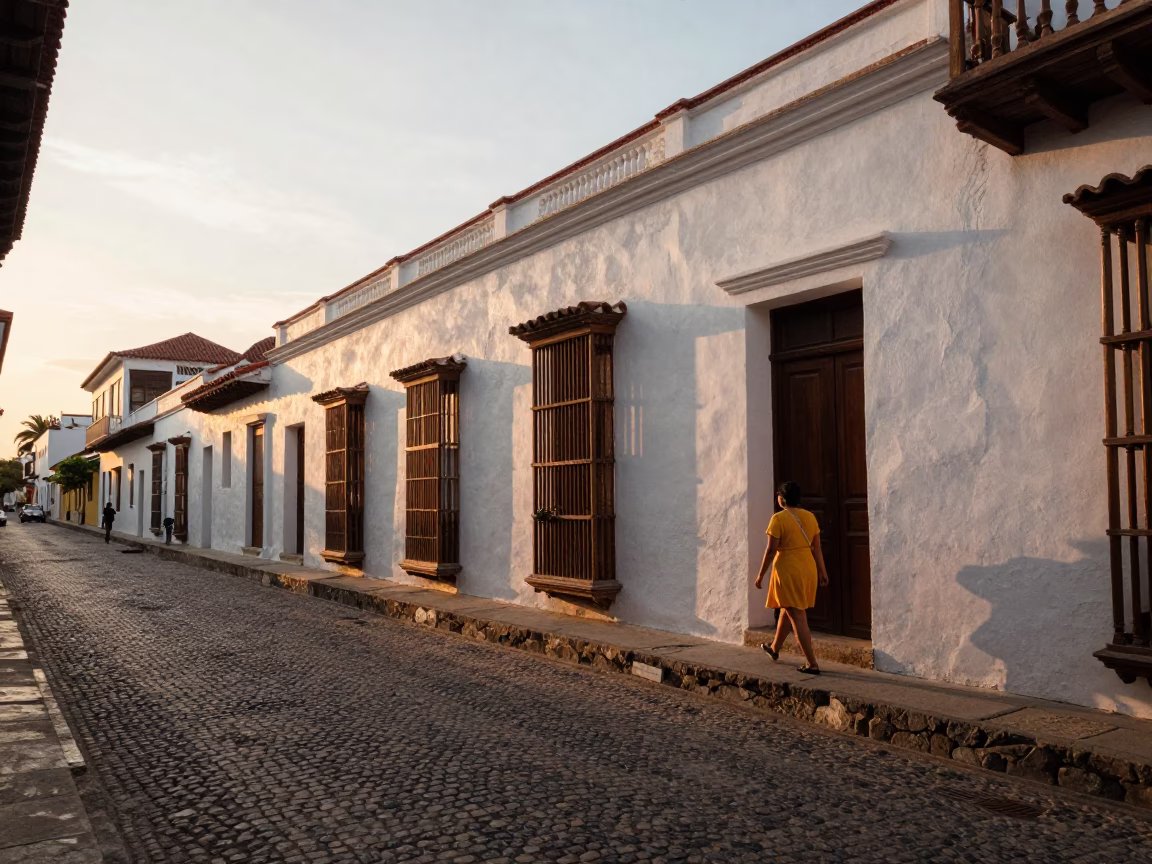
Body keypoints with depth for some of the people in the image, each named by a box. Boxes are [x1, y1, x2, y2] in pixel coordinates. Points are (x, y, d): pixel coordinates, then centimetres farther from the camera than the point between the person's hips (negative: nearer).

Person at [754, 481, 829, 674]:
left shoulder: (778, 518, -13)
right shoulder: (810, 517, 4)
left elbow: (771, 550, -14)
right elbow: (816, 548, 8)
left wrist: (761, 575, -6)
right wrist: (822, 571, 17)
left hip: (788, 570, -7)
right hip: (808, 569, 7)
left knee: (798, 617, -3)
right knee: (787, 610, 24)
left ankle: (812, 664, -4)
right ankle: (774, 648, 42)